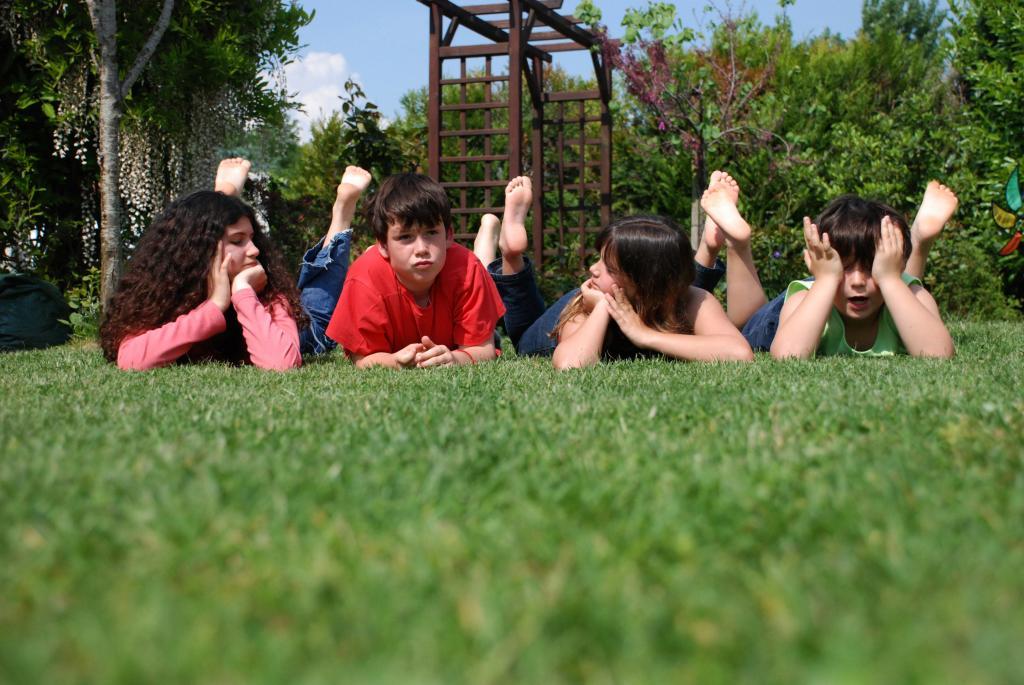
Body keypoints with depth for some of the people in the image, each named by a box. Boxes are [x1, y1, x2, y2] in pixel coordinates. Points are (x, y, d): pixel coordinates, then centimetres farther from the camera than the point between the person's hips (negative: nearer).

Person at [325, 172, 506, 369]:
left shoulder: (466, 269, -38)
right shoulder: (367, 279, -40)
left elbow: (484, 350, -34)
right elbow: (363, 359, -32)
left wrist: (454, 359, -58)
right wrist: (394, 362, -57)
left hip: (448, 352, 0)